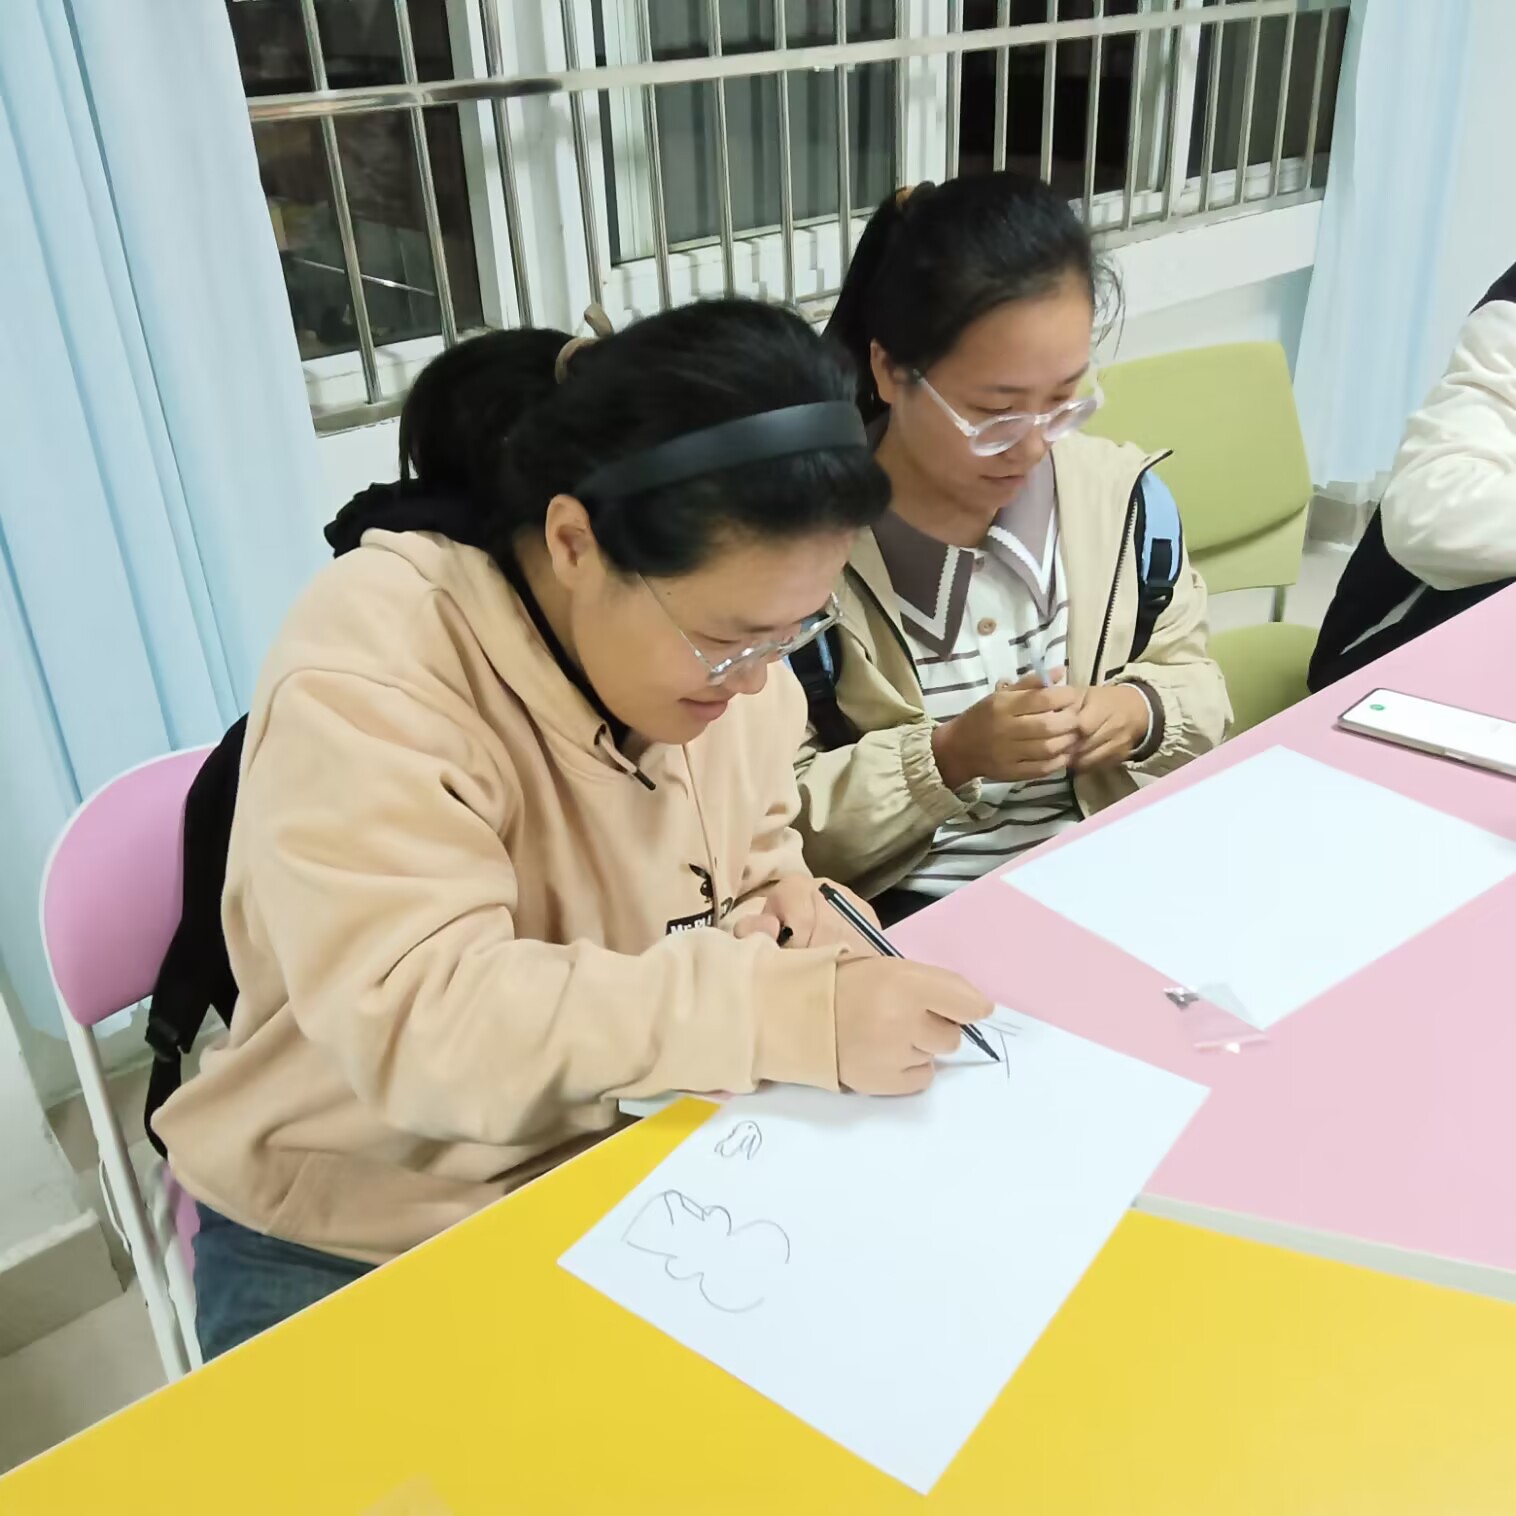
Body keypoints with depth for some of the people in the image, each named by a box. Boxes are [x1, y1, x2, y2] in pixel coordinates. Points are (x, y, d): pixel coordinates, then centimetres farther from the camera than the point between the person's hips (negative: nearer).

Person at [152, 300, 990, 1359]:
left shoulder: (714, 611, -5)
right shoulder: (369, 674, -26)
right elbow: (417, 1019, -34)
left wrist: (779, 889, -11)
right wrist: (796, 1009, -38)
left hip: (644, 1161, 5)